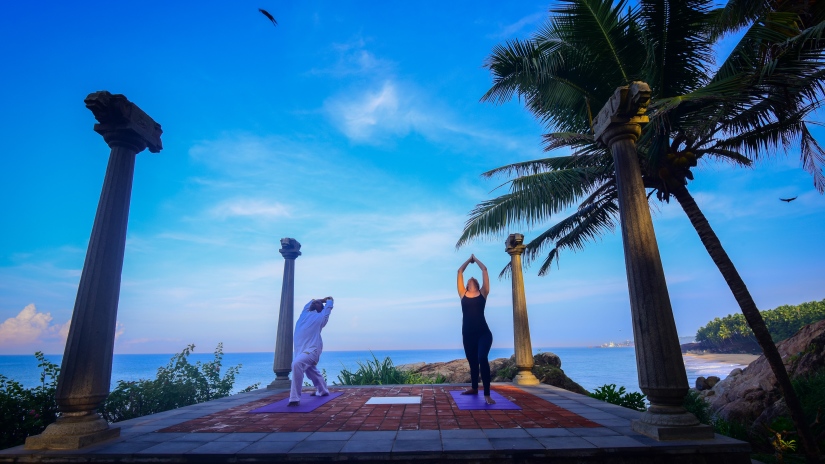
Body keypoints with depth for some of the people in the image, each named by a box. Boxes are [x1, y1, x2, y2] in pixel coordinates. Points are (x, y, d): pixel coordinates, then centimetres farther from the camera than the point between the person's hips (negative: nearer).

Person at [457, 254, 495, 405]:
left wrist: (475, 259, 22)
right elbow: (460, 271, 14)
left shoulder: (483, 293, 7)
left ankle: (487, 394, -17)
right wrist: (469, 259, 27)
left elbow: (485, 270, 8)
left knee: (482, 359, -20)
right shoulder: (463, 294, 10)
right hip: (468, 334, 3)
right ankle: (474, 388, 36)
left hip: (484, 332, -3)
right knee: (472, 361, 16)